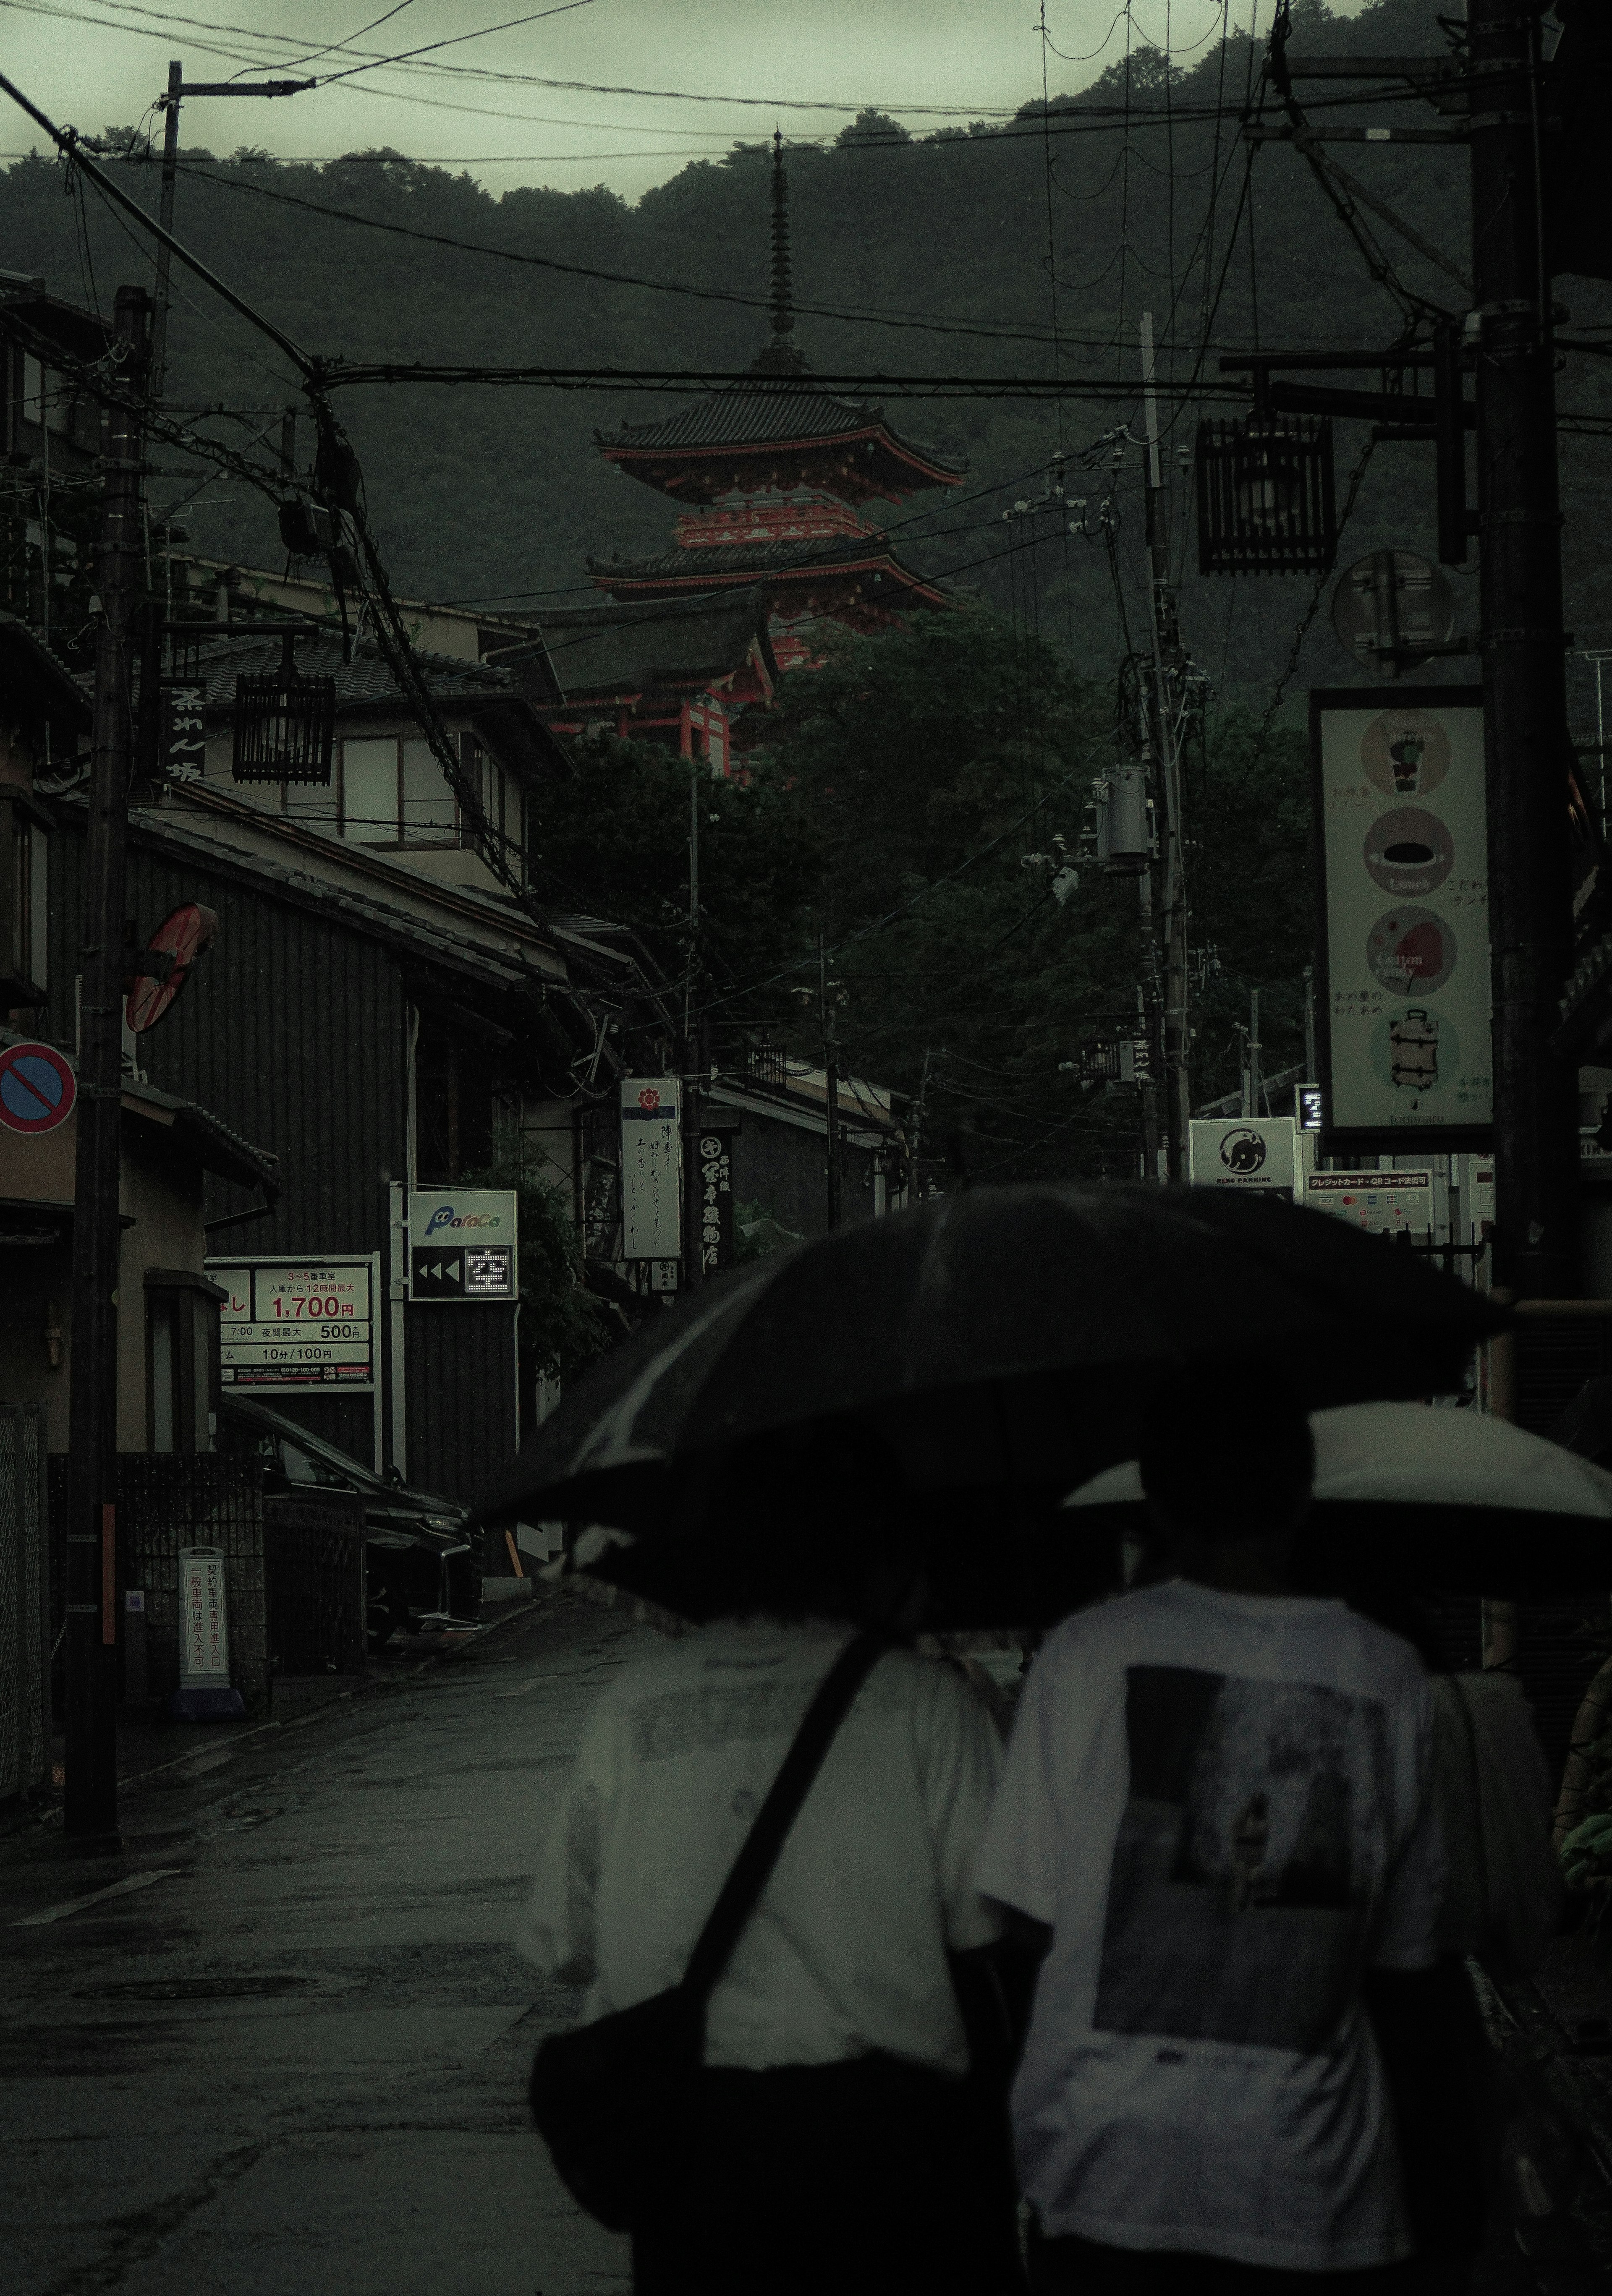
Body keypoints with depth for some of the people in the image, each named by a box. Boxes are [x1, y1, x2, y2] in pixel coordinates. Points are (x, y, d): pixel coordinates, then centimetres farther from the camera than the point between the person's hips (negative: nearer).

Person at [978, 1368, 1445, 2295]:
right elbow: (1407, 1958, 7)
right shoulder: (1390, 1678, 2)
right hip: (1315, 2181, 1)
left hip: (1106, 2174, -1)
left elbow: (1033, 1916, 0)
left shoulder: (1088, 1651, -3)